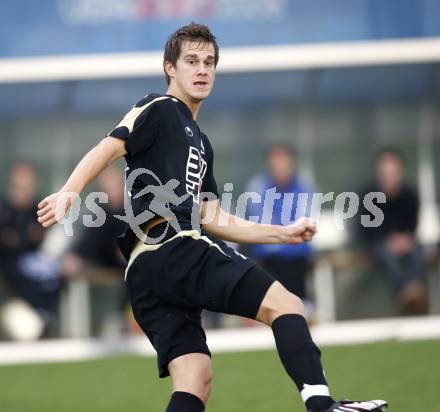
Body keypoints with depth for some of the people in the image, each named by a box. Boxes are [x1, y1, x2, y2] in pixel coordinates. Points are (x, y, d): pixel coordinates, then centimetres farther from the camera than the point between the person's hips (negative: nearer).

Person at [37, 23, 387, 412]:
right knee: (286, 304, -17)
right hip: (174, 247, -9)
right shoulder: (160, 110, 5)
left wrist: (283, 233, 25)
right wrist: (68, 192, -27)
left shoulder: (200, 143, 31)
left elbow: (212, 219, 29)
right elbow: (110, 147, -10)